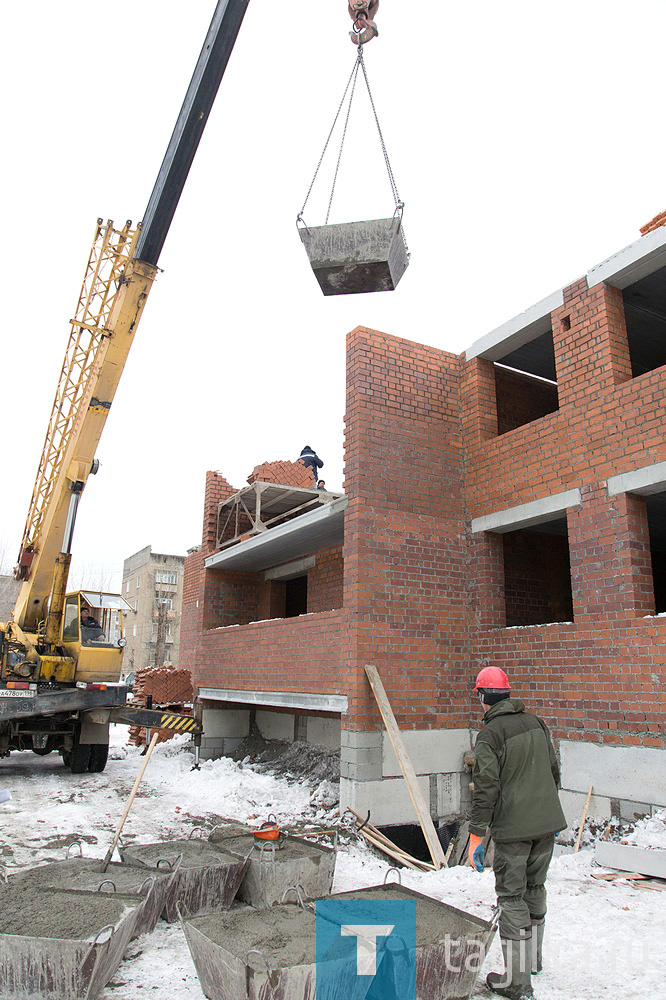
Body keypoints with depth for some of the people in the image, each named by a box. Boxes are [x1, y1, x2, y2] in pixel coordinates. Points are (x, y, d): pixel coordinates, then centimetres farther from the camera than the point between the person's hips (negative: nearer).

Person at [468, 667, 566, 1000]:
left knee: (512, 897, 3)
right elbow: (554, 771, 15)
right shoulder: (535, 723, 6)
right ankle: (533, 958, 38)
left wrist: (476, 834, -14)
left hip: (513, 827, -7)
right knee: (534, 888, 22)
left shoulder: (490, 733, -15)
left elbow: (486, 787, -19)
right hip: (548, 823, 7)